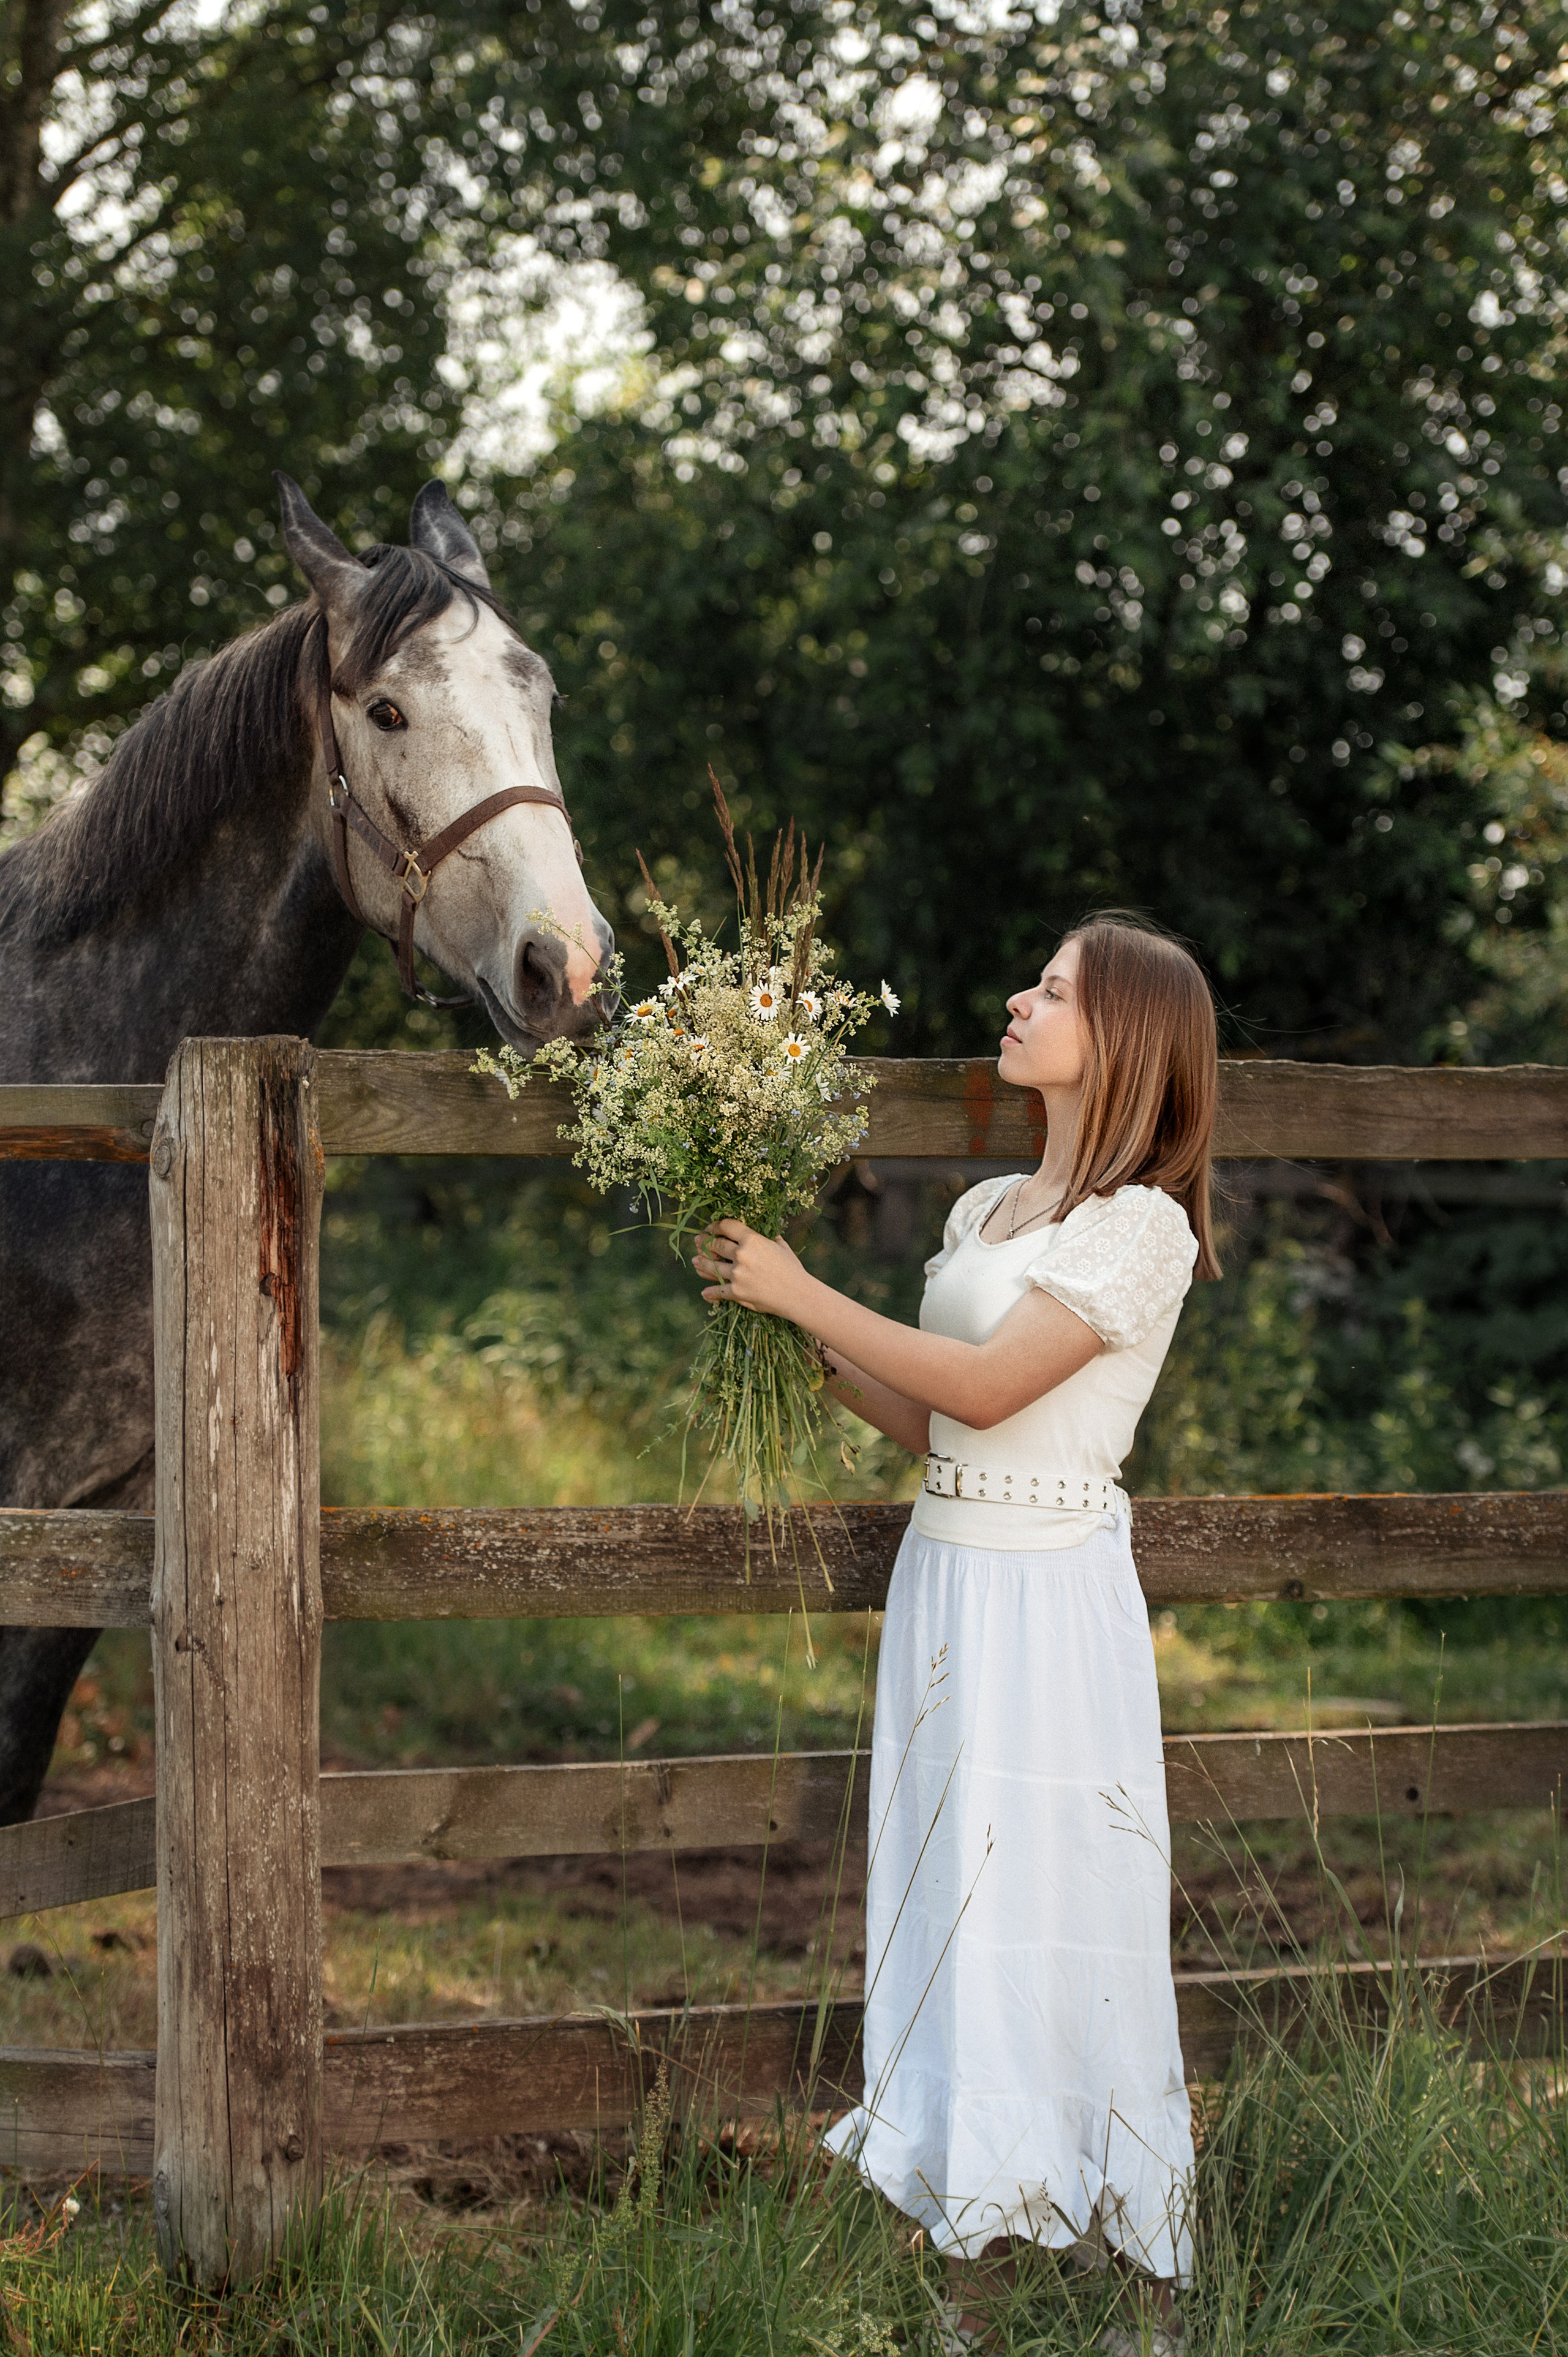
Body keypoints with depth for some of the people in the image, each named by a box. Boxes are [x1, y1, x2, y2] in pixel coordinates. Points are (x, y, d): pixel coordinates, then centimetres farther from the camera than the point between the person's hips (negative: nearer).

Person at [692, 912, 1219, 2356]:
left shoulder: (1142, 1227, -9)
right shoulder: (986, 1210, 15)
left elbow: (986, 1387, -17)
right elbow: (928, 1423, 14)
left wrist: (804, 1294, -12)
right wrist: (807, 1347, 5)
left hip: (1051, 1598, -8)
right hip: (946, 1576, 8)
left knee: (1060, 1921, -5)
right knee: (954, 1907, 9)